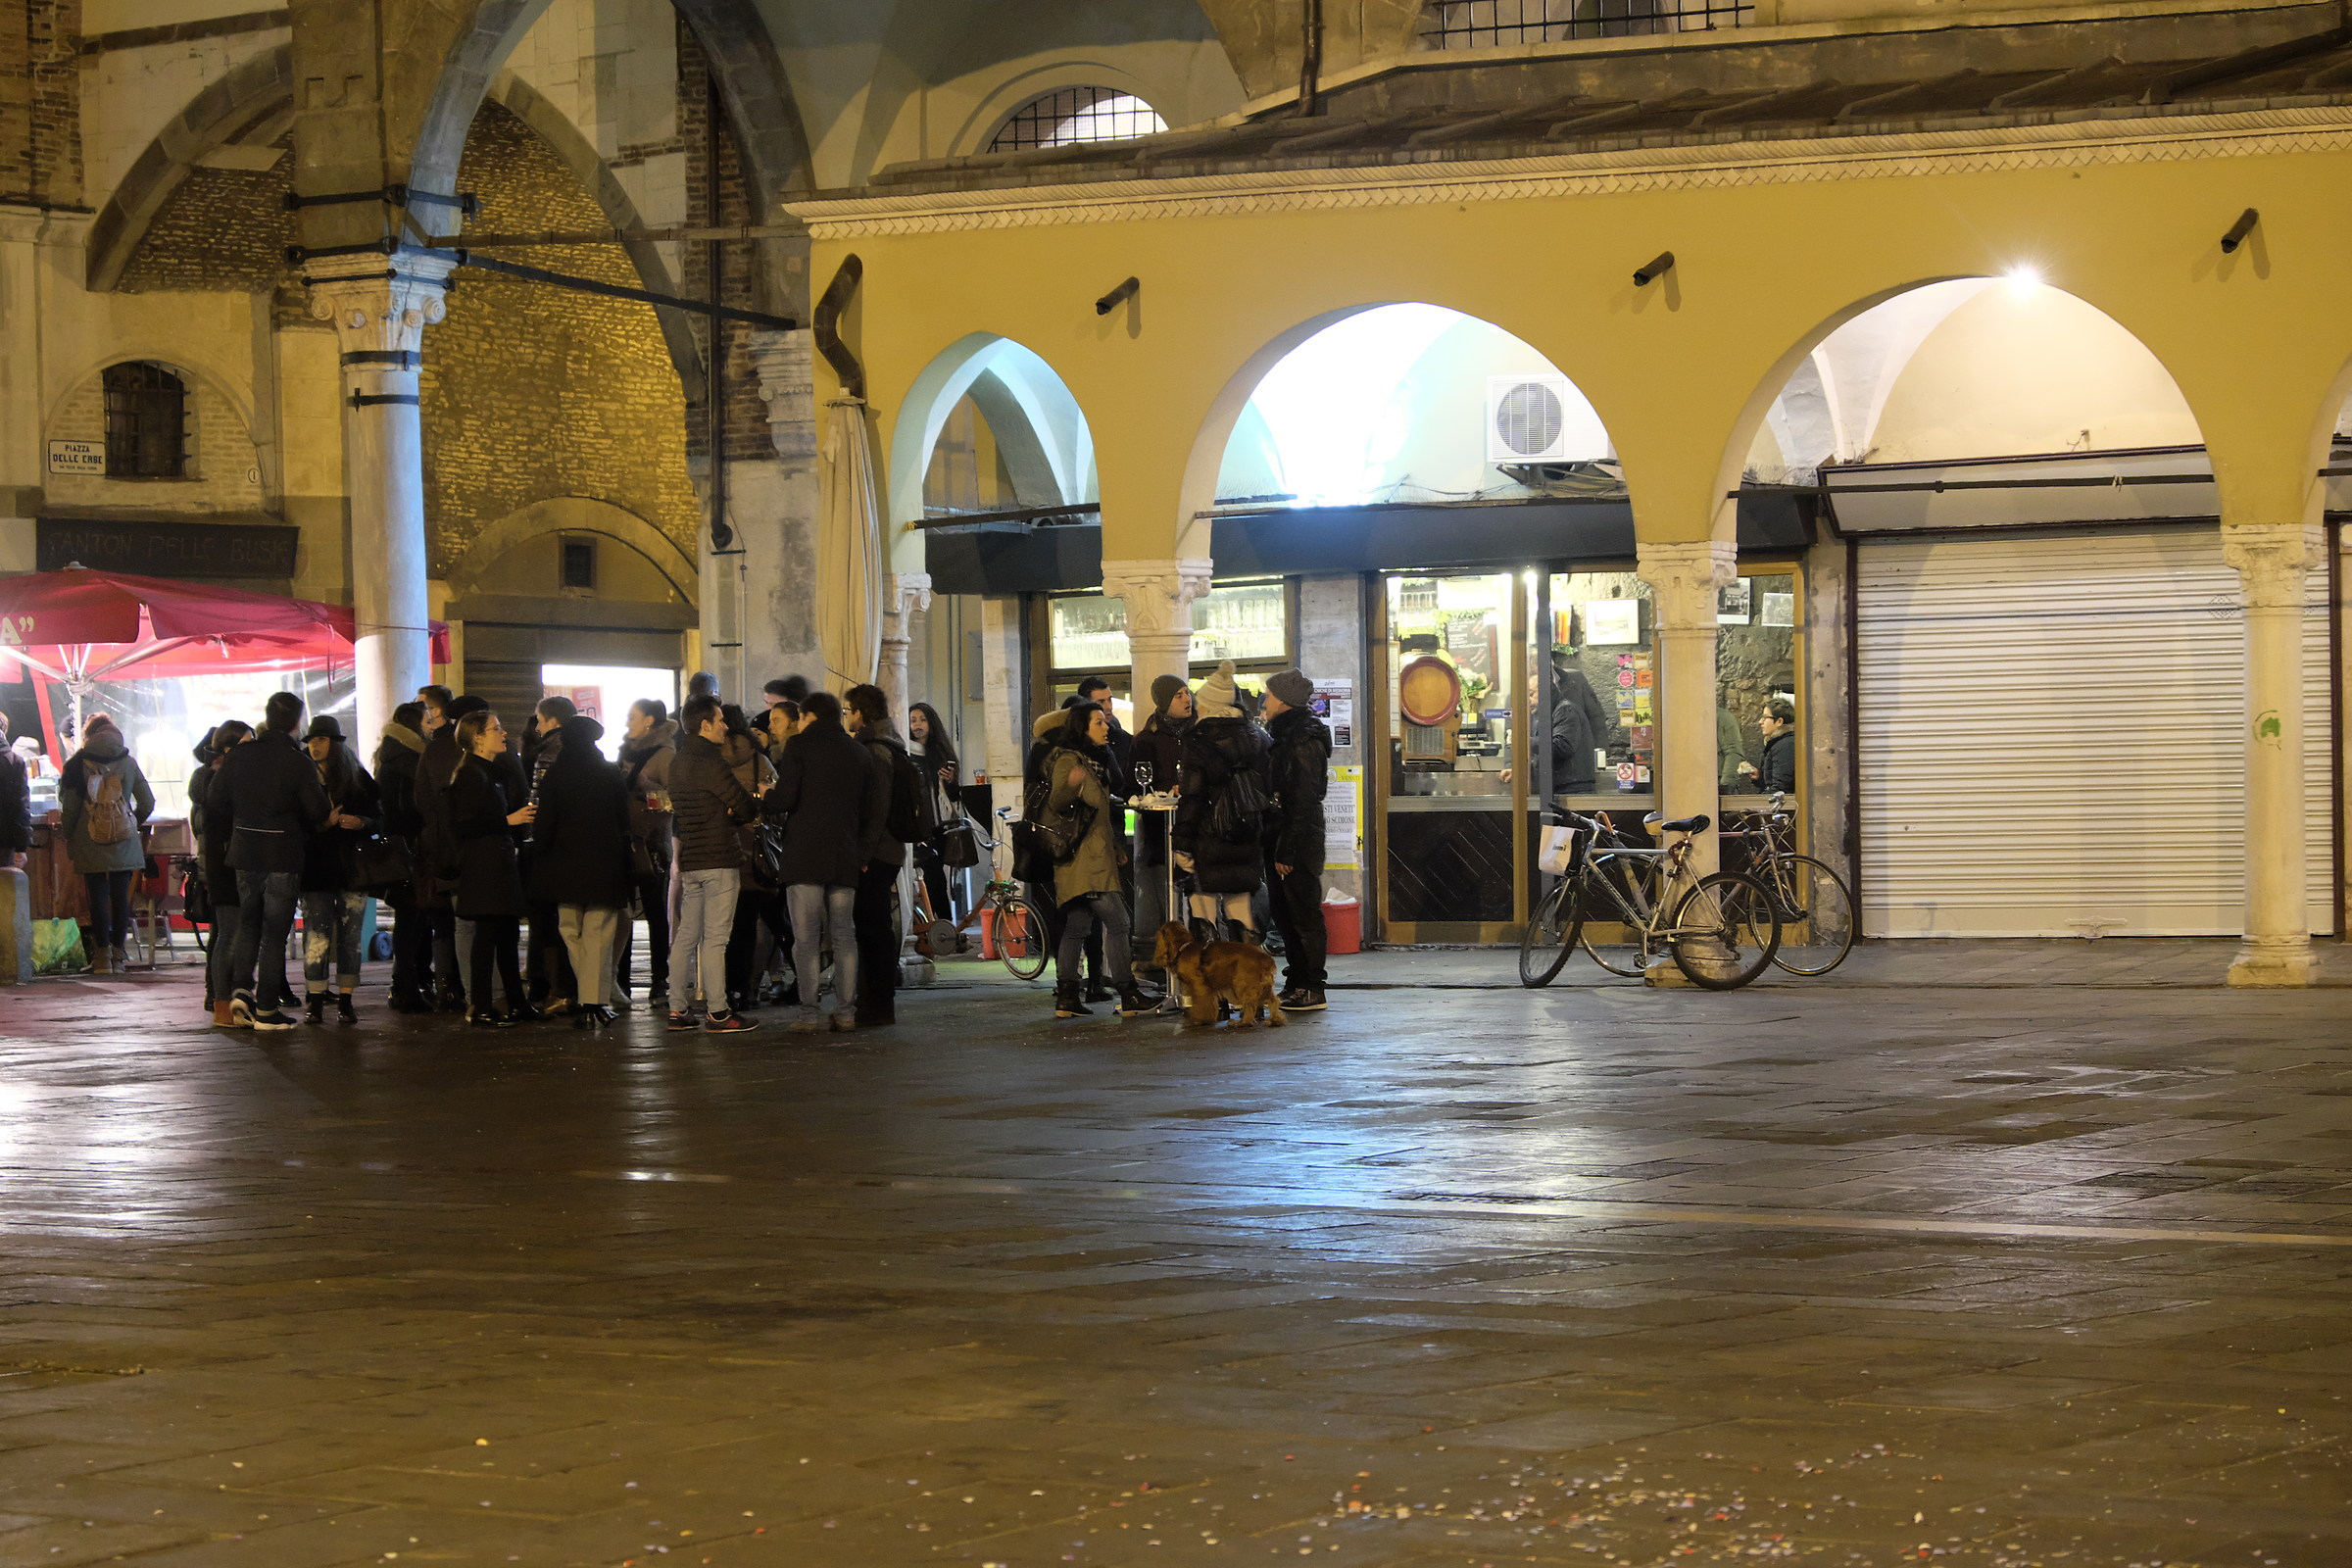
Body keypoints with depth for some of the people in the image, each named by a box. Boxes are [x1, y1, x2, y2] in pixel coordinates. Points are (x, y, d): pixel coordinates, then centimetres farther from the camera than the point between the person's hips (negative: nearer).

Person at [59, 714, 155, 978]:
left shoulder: (78, 765, -3)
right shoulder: (129, 763, 3)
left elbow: (70, 808, -3)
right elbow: (147, 803, 5)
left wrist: (68, 838, 9)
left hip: (91, 847, -1)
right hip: (125, 845, 2)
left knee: (98, 898, 3)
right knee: (121, 897, 6)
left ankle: (102, 955, 1)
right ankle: (118, 954, 7)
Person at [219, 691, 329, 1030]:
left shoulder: (240, 755, 1)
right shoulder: (299, 762, -13)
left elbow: (217, 799, 6)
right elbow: (317, 812, -12)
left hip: (244, 853, 4)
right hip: (283, 858, -4)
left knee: (248, 925, 19)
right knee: (274, 933, 3)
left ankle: (240, 989, 2)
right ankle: (266, 1009, 4)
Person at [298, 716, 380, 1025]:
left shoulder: (357, 777, 8)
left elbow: (378, 816, 9)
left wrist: (360, 822, -13)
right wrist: (322, 824, -16)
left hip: (352, 866, 1)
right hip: (316, 868, -1)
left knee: (350, 935, 0)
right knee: (316, 935, -5)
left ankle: (345, 1001, 5)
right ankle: (315, 1002, -1)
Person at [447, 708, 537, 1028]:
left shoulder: (498, 771, 18)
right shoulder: (470, 775, -12)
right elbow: (462, 826, -20)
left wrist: (524, 818, 11)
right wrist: (508, 820, -19)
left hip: (502, 863, 9)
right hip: (482, 866, -9)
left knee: (509, 936, 12)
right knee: (487, 937, -6)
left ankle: (517, 1003, 19)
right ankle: (480, 1010, -3)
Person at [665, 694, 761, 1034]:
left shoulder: (677, 763, 13)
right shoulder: (709, 764, -13)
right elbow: (746, 807, -14)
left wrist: (725, 816, 1)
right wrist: (734, 816, 10)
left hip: (689, 859, 8)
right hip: (719, 859, -8)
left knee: (685, 935, 10)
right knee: (715, 938, -7)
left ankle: (678, 1009, 13)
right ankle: (717, 1012, -6)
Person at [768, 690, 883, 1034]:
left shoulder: (801, 745, -2)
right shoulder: (860, 753, 15)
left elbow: (785, 799, -11)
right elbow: (871, 811, 13)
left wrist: (768, 799, 10)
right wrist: (861, 854, 18)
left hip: (805, 857, -5)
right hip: (845, 859, 5)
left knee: (806, 937, -4)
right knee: (843, 936, 8)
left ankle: (809, 1012, -7)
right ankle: (846, 1011, 5)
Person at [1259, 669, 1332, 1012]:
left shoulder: (1304, 742, -14)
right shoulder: (1284, 737, 16)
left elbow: (1303, 803, -19)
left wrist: (1287, 851, -21)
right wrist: (1275, 847, 14)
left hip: (1298, 843, -10)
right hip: (1279, 842, 10)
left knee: (1304, 915, -5)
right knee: (1283, 913, 12)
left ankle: (1312, 990, -2)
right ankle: (1295, 985, 18)